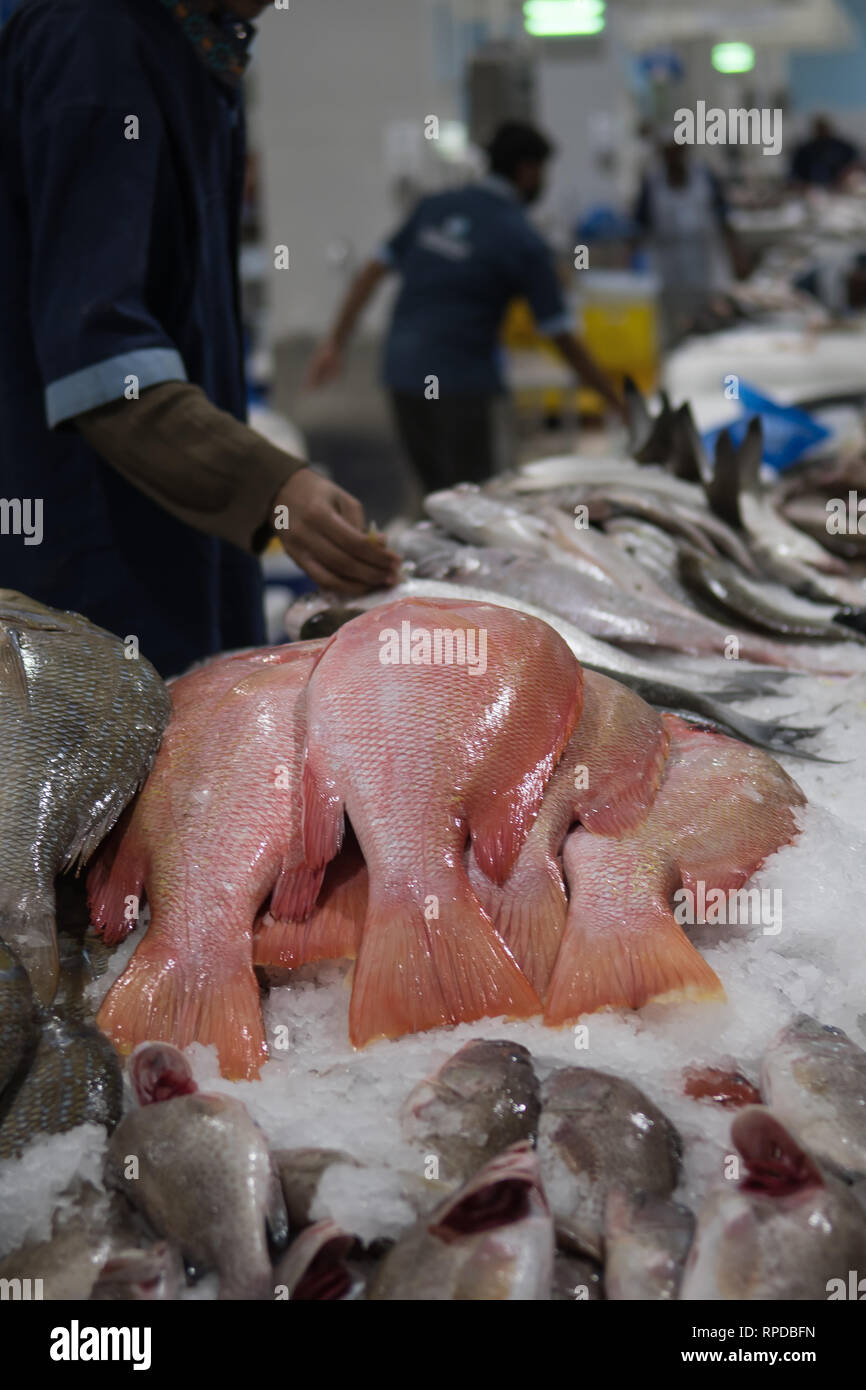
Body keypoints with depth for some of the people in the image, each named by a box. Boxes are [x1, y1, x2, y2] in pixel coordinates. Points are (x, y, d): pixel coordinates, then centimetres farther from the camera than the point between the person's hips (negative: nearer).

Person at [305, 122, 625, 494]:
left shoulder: (435, 207, 9)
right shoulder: (523, 241, -6)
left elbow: (372, 272, 7)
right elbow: (561, 337, -6)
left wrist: (336, 341, 12)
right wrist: (617, 402, 1)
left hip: (402, 372, 6)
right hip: (460, 380, -6)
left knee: (437, 496, 16)